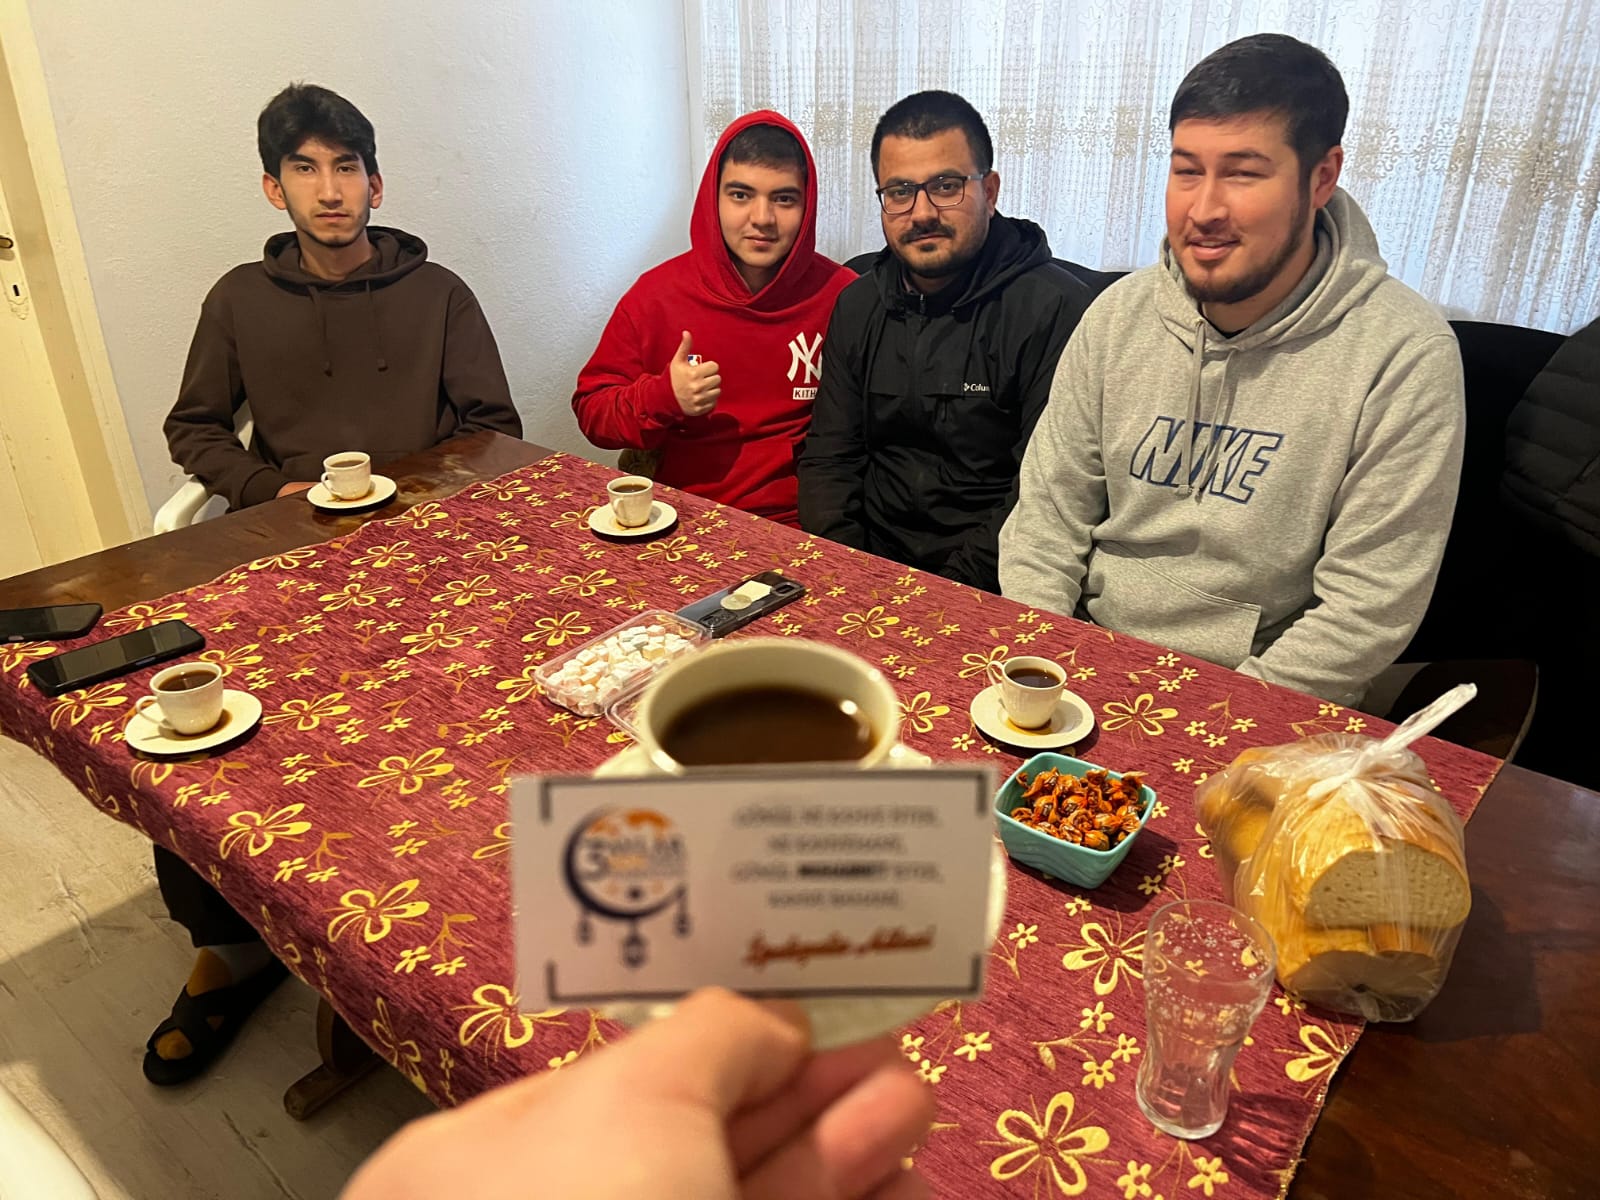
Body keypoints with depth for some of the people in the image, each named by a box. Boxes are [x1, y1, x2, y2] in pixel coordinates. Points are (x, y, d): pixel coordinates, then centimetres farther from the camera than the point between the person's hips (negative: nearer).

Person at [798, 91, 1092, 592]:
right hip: (870, 560, 5)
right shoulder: (858, 305, 12)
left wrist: (957, 583, -20)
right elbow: (828, 456, 11)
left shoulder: (1053, 307, -8)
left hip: (984, 588, -5)